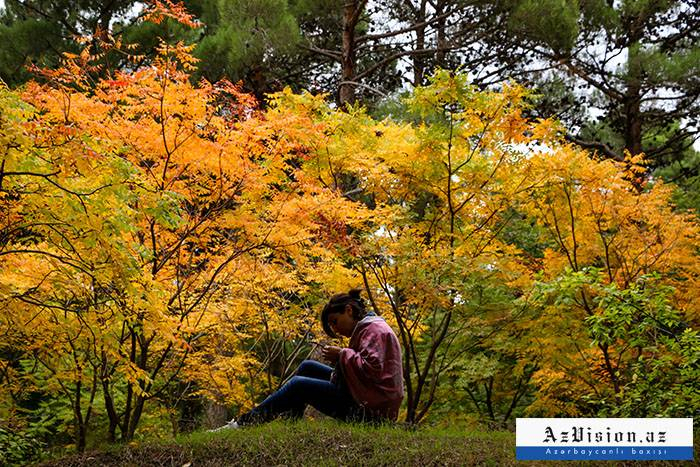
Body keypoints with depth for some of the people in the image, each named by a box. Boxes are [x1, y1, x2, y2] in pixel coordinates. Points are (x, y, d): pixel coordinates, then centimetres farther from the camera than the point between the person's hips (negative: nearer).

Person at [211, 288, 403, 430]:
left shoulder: (373, 329, -12)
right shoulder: (367, 328, 20)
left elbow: (372, 368, -25)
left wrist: (342, 355, -14)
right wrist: (340, 358, 3)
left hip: (371, 409, -10)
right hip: (363, 397, 10)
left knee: (299, 385, -9)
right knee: (308, 367, 11)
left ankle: (243, 423, -4)